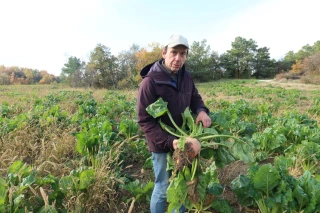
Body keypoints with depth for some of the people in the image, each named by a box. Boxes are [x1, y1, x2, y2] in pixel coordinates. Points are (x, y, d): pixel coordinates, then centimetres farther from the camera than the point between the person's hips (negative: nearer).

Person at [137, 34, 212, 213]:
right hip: (162, 145, -6)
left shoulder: (186, 77, 0)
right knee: (163, 189, 10)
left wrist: (201, 110, -10)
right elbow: (145, 120, -21)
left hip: (183, 139, 6)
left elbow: (195, 98, 14)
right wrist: (169, 141, -29)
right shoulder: (150, 81, -21)